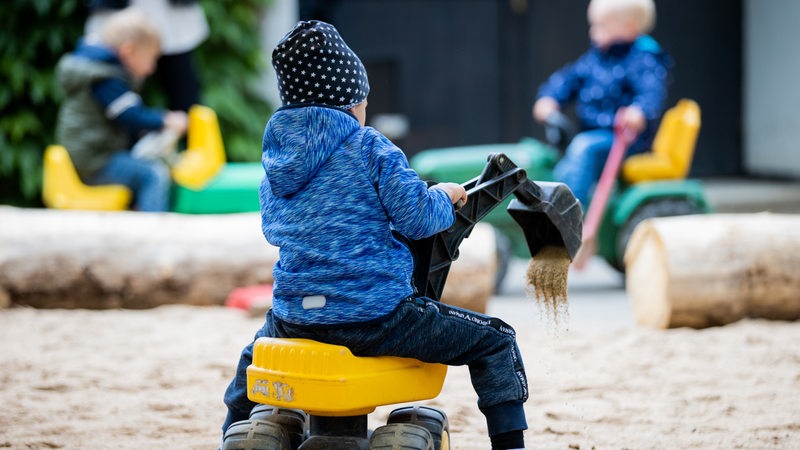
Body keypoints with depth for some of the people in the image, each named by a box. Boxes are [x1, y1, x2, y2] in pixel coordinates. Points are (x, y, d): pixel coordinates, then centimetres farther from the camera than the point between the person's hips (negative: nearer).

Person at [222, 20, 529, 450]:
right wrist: (445, 196, 8)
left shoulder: (274, 161, 10)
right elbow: (416, 217, -12)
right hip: (374, 316, -6)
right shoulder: (369, 148, -6)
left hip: (295, 316, 6)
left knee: (253, 355, 41)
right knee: (495, 342, 7)